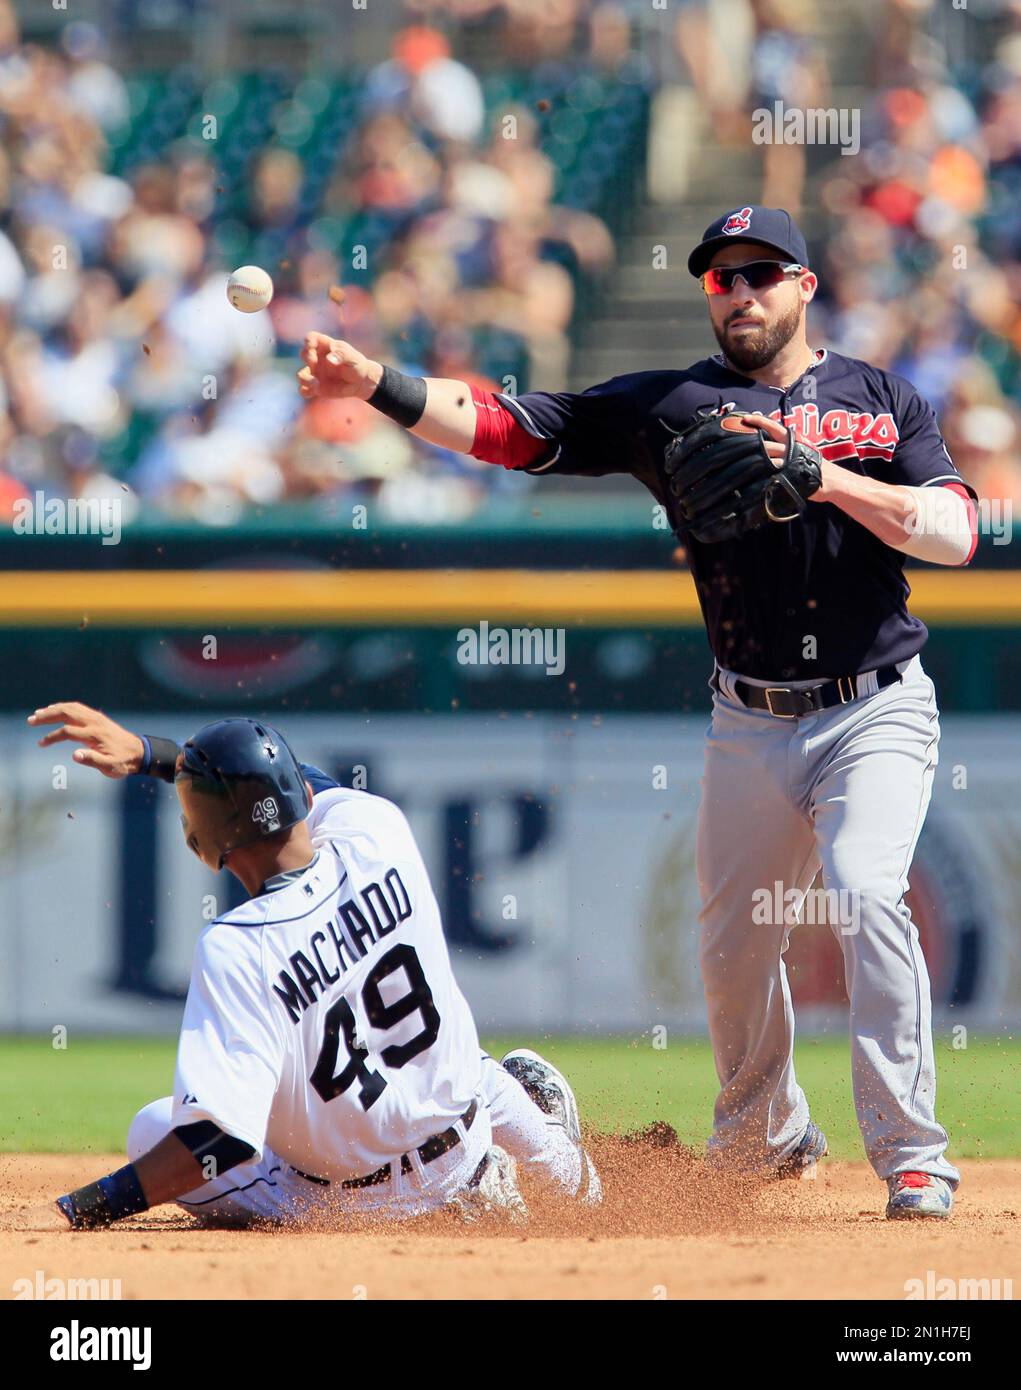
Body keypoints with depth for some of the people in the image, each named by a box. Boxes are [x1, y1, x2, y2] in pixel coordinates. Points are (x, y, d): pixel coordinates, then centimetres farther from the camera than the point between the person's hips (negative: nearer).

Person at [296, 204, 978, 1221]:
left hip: (877, 712, -3)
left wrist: (823, 476, -21)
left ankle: (913, 1158, -18)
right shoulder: (669, 406, 5)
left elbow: (957, 533, -10)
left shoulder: (882, 401, 3)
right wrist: (373, 384, -15)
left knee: (864, 895, -23)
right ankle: (767, 1135, 33)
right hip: (750, 726, 3)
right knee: (733, 946, 7)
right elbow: (509, 428, -3)